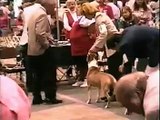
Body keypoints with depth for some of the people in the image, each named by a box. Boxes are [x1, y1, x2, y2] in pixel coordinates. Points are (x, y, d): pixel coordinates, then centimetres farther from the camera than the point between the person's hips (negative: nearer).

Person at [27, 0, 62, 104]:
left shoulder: (35, 12, 14)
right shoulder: (42, 15, -17)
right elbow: (40, 33, -27)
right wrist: (46, 44, -12)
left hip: (32, 50, 9)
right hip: (41, 50, -9)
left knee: (38, 75, 13)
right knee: (49, 74, 1)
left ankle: (37, 98, 15)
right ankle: (50, 97, 6)